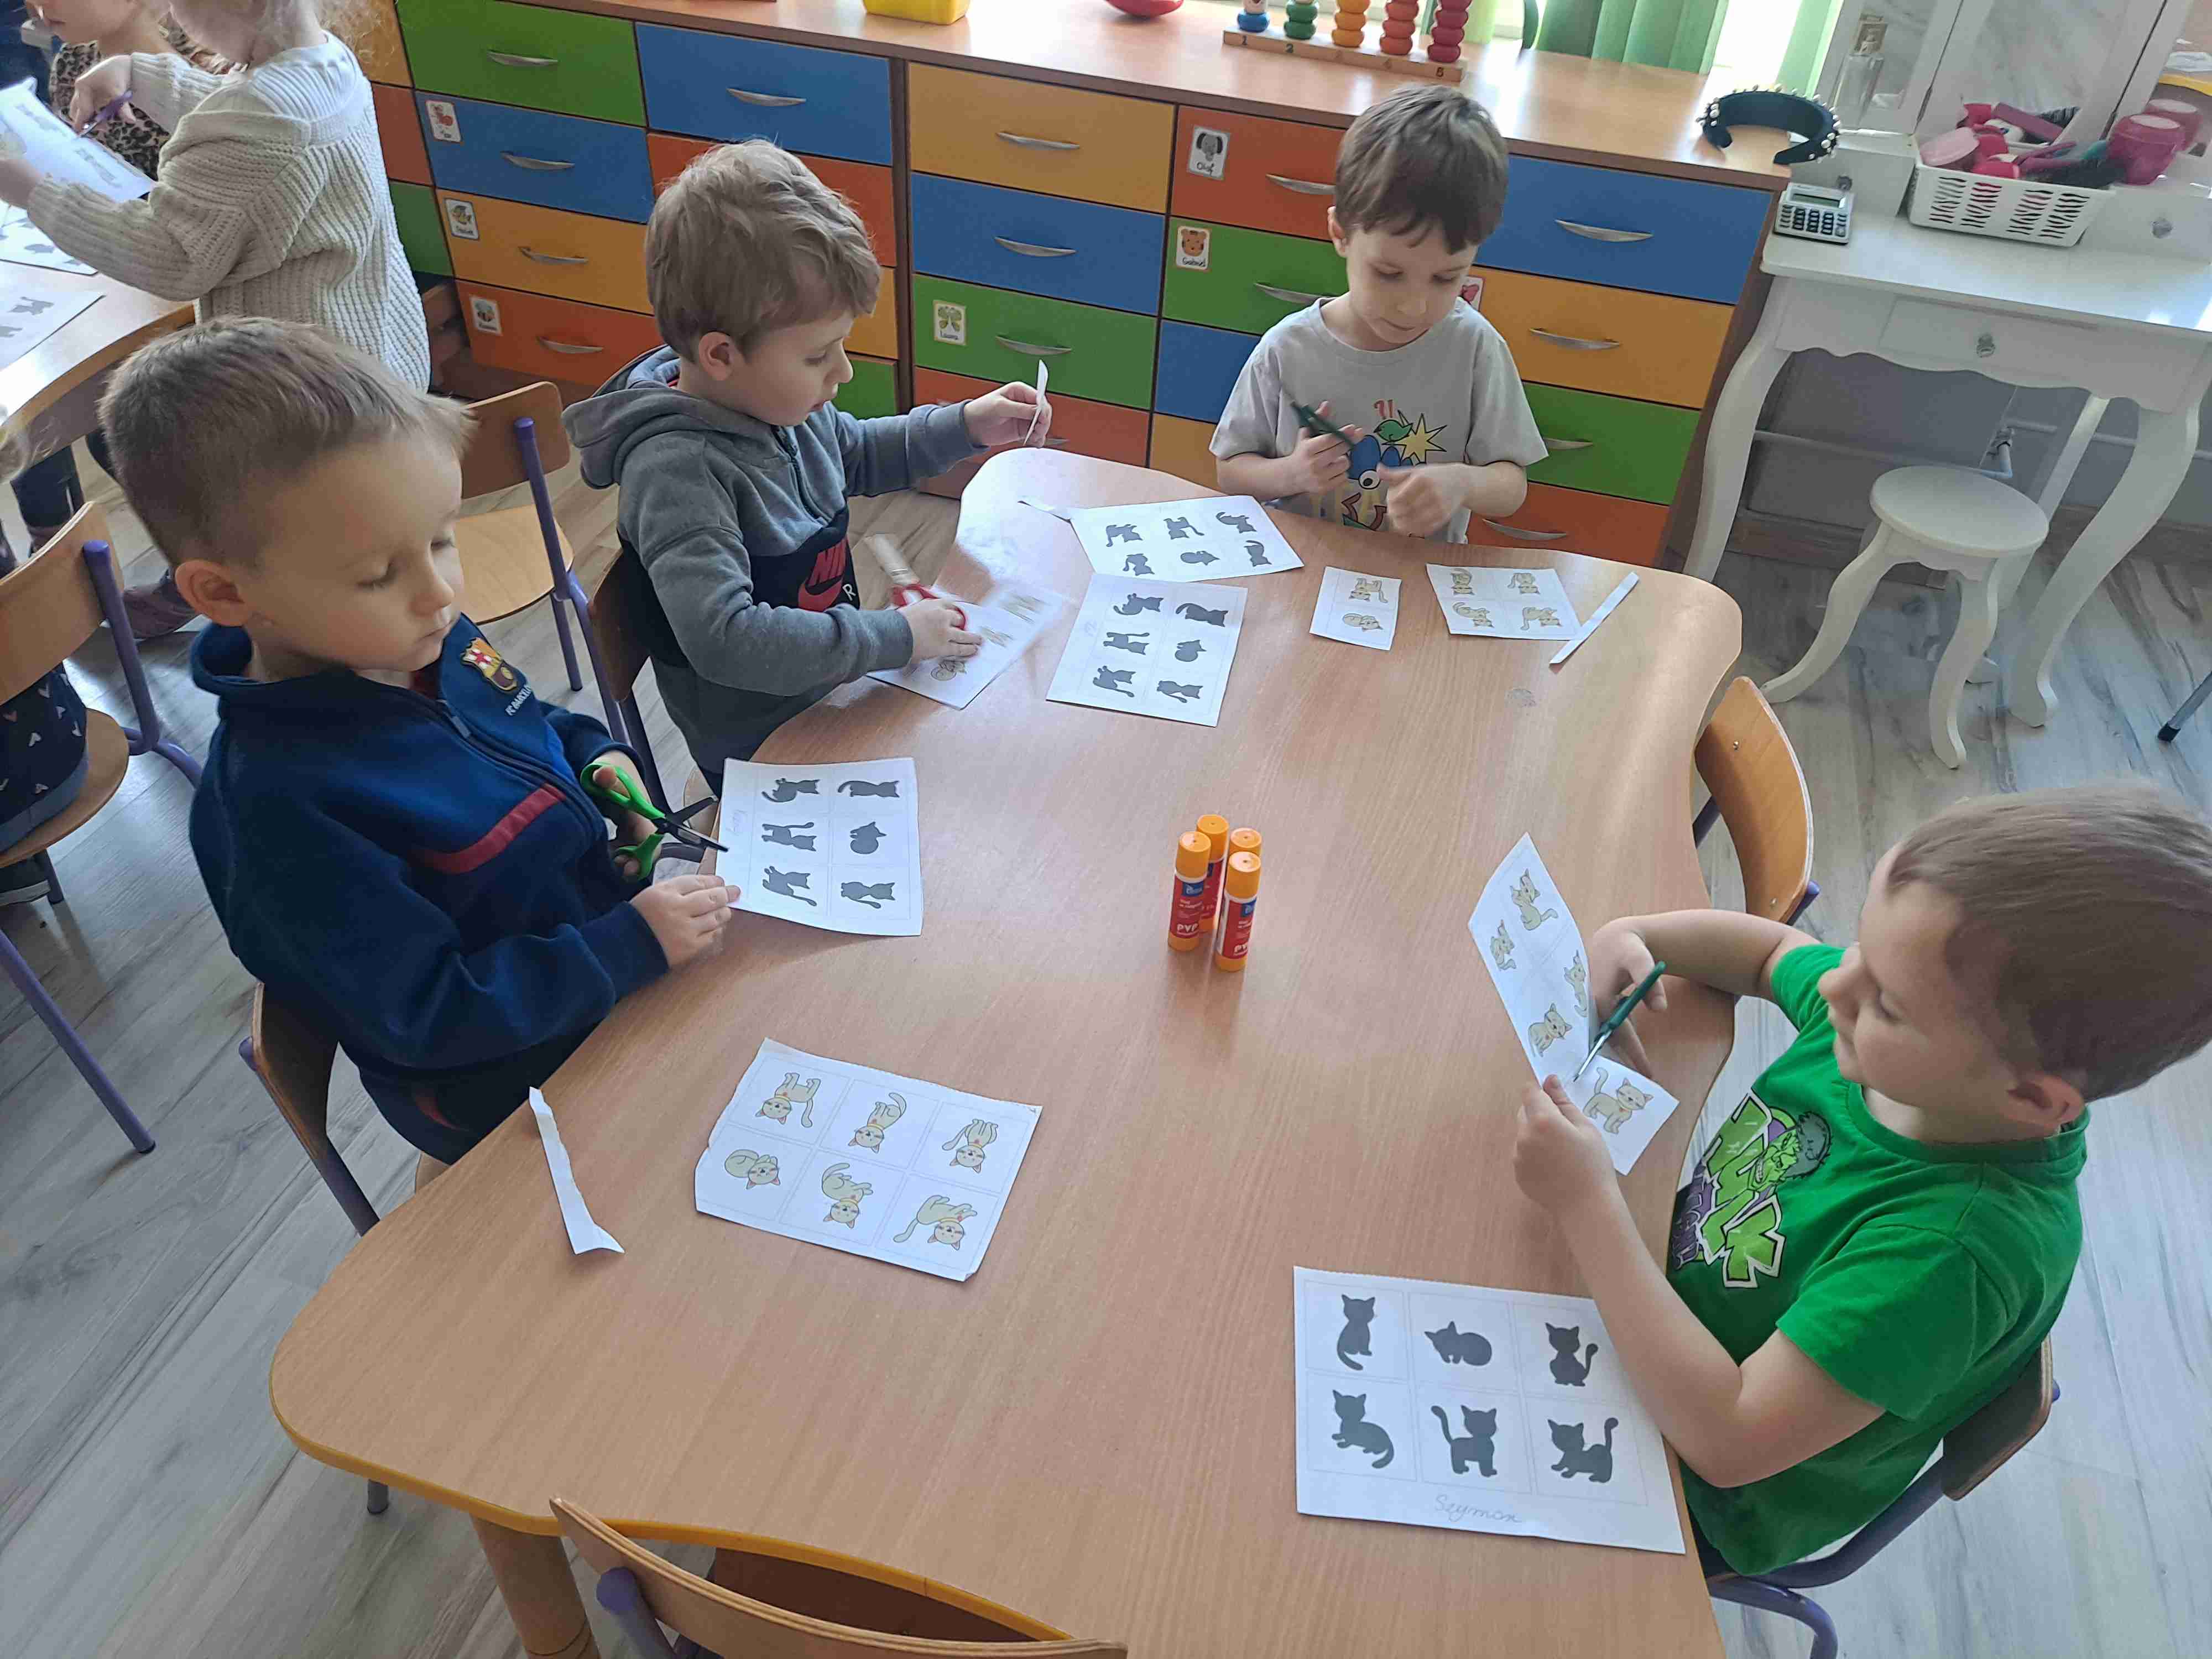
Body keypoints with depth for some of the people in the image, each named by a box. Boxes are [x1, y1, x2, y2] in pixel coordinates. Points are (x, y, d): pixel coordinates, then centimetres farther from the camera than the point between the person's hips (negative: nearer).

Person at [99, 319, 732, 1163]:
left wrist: (595, 754, -4)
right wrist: (632, 945, -27)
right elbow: (424, 1018, -24)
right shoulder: (285, 808, -29)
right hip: (514, 1088, -7)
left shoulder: (430, 643, -6)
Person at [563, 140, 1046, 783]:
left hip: (827, 695, 8)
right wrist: (896, 636, -32)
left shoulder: (774, 398, -4)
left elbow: (856, 455, 18)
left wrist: (965, 426, 5)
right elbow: (720, 638, -40)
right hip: (759, 751, -8)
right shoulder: (677, 468, -30)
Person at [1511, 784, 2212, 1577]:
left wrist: (1588, 1203, -38)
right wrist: (1630, 935, -13)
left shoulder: (1955, 1249, -40)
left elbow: (1727, 1440, -38)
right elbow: (1775, 948, 6)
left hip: (1711, 1499, -6)